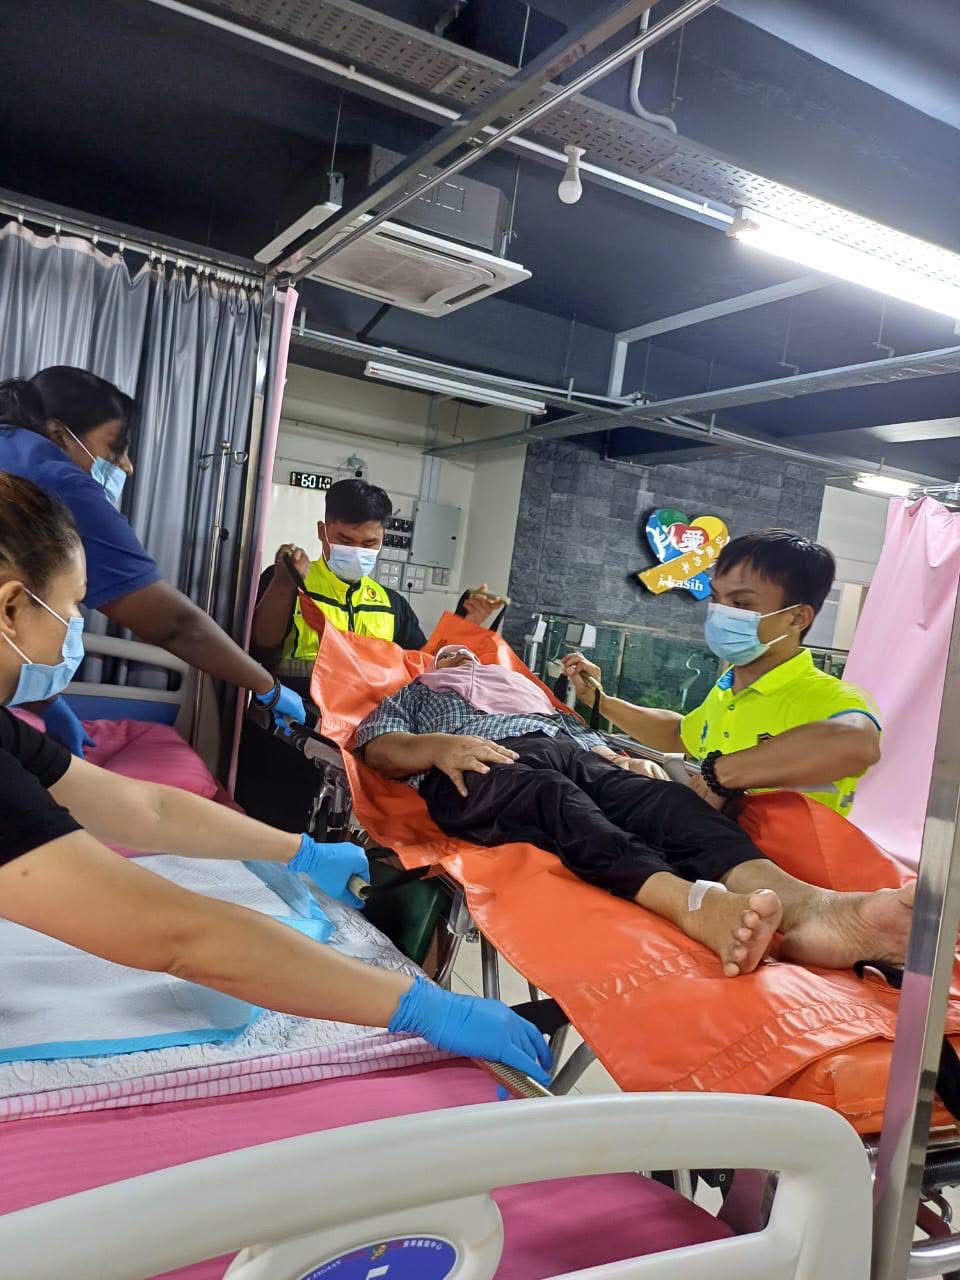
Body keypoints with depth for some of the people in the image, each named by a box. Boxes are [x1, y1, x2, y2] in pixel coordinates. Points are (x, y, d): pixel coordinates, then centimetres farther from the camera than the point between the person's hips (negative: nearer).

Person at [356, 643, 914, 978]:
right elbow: (378, 746, 16)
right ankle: (699, 905, -68)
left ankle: (804, 905, -59)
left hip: (576, 755, 3)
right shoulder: (416, 696, 39)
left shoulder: (527, 688, 46)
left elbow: (584, 735, 30)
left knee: (669, 799, -31)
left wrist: (622, 759, 5)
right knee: (560, 801, -40)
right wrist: (439, 746, -7)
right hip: (486, 766, -3)